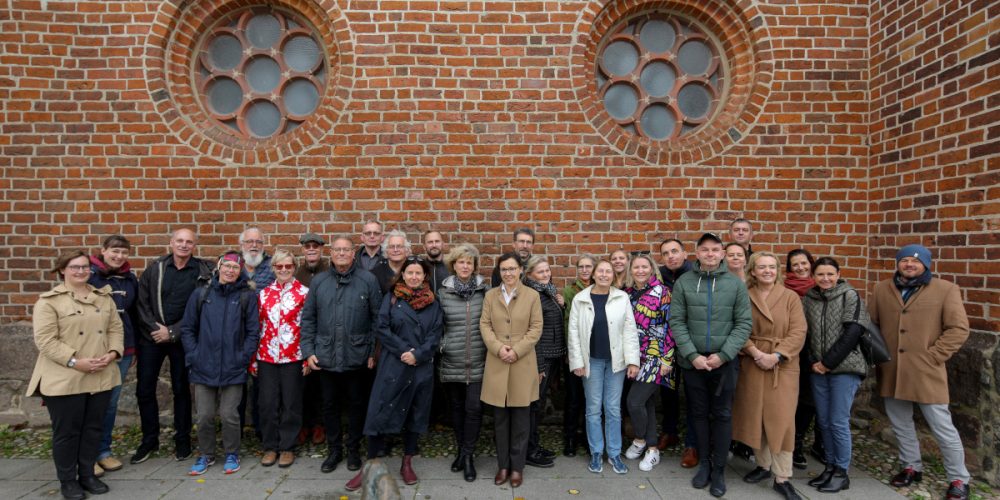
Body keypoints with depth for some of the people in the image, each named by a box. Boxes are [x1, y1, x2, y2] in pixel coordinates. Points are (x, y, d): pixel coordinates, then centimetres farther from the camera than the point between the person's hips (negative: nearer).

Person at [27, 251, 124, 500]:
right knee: (66, 431, 7)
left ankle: (87, 475, 26)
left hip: (101, 376, 5)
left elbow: (116, 328, 10)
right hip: (64, 379, -4)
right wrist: (74, 361, -20)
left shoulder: (104, 297, 10)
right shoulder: (49, 300, -5)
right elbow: (45, 339, -13)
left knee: (93, 428, 13)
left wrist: (113, 353, -7)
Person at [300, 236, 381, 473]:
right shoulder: (319, 282, 5)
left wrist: (374, 351, -6)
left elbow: (377, 318, -3)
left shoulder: (368, 280, -4)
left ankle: (354, 450, 29)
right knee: (330, 405, 14)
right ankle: (334, 450, 31)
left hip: (357, 357, -2)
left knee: (356, 405, 11)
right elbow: (308, 318, 8)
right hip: (326, 357, 3)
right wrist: (308, 351, 1)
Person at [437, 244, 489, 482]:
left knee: (474, 408, -3)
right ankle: (461, 450, 31)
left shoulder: (485, 290, 0)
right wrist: (440, 345, 1)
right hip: (451, 361, 1)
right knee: (456, 407, 13)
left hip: (478, 361, -1)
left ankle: (468, 455, 13)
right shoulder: (444, 291, 2)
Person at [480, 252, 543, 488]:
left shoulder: (532, 296, 1)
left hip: (523, 364, -1)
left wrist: (516, 351, -13)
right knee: (500, 418, 9)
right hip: (496, 364, 2)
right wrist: (498, 347, -14)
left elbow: (536, 328, -3)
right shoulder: (490, 295, 6)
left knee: (520, 418, 7)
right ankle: (502, 465, 22)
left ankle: (517, 466, 19)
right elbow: (484, 325, 2)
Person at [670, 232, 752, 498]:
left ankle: (719, 469, 22)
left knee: (722, 415, 8)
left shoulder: (736, 284, 0)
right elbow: (676, 322, -3)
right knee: (699, 413, 12)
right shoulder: (683, 283, -1)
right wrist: (692, 355, -12)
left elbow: (744, 324, -3)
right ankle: (704, 463, 28)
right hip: (692, 361, 1)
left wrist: (723, 355, -12)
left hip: (725, 362, 0)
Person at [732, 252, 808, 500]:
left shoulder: (791, 297, 1)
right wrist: (756, 353, -15)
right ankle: (763, 465, 27)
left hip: (783, 366, -1)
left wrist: (776, 356, -16)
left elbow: (798, 333, -6)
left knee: (782, 420, -4)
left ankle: (782, 478, 7)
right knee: (754, 417, 8)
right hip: (752, 365, 2)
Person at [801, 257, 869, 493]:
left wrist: (828, 362, -12)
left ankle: (842, 472, 13)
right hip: (817, 369, 4)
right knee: (824, 421, 9)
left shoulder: (850, 295, -4)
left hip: (844, 368, -4)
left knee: (838, 422, -1)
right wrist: (813, 362, -4)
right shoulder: (808, 298, 7)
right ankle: (830, 466, 24)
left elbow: (852, 333, -11)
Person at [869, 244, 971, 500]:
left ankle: (959, 479, 22)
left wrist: (933, 356, -12)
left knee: (942, 427, 4)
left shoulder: (946, 290, -4)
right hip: (891, 371, 4)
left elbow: (959, 329, -7)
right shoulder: (881, 290, 7)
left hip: (927, 372, -4)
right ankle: (912, 467, 33)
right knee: (900, 424, 16)